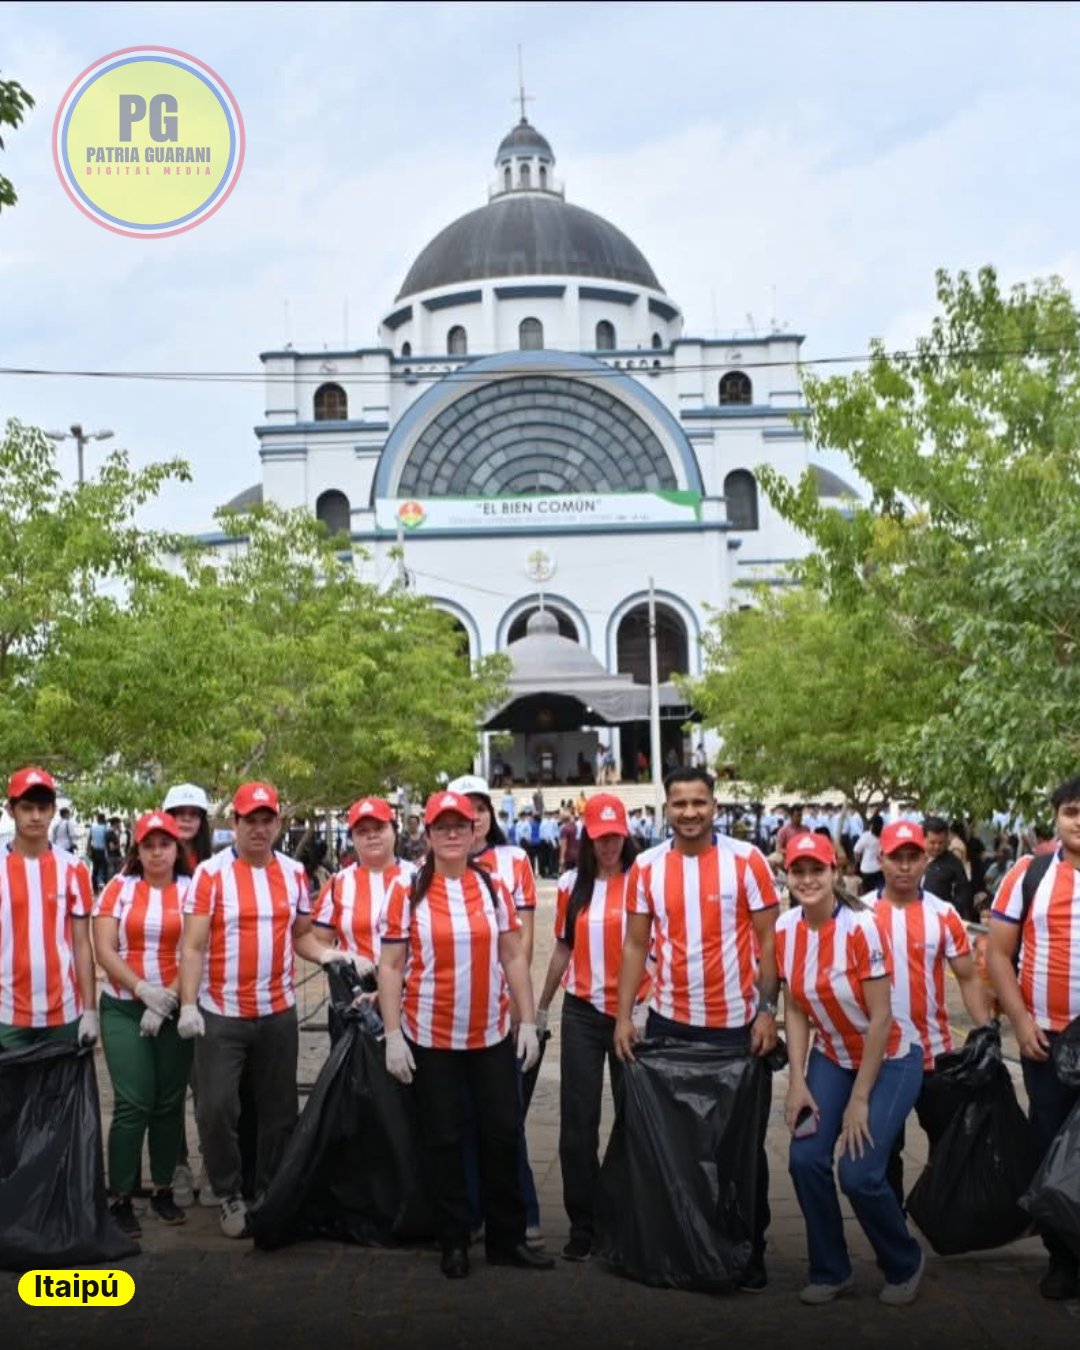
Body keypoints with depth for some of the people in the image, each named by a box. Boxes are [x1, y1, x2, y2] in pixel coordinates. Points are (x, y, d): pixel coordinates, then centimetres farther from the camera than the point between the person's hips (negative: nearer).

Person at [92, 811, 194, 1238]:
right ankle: (121, 1199, 2)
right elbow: (103, 950, -4)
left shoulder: (191, 890, 2)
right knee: (133, 1103, -7)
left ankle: (163, 1189, 21)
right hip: (124, 1009, -1)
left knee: (169, 1102, 8)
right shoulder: (119, 888, 2)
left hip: (175, 1010, 1)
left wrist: (168, 998, -14)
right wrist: (143, 989, -14)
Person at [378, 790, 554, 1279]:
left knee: (503, 1134, 7)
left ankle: (507, 1238, 20)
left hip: (493, 1035, 2)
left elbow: (513, 957, 6)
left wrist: (528, 1021, 1)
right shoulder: (408, 891, -5)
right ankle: (453, 1243, 20)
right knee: (443, 1141, 7)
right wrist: (392, 1035, -9)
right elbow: (390, 966, -4)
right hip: (431, 1038, -2)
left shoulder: (494, 886, 2)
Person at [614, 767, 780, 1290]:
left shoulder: (746, 860, -7)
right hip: (669, 1023, 2)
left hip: (736, 1024, -2)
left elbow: (768, 941, -4)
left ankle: (750, 1251, 20)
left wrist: (767, 1011, -11)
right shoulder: (646, 867, 0)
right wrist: (624, 1016, -3)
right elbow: (635, 946, 4)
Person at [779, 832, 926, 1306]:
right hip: (831, 1058, 5)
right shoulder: (786, 929, -8)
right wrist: (797, 1081, -10)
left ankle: (905, 1266, 15)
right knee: (806, 1159, -10)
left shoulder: (860, 927, -24)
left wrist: (859, 1099, -18)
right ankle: (831, 1271, 12)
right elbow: (795, 1010, -1)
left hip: (889, 1060, -5)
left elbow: (881, 1018, -21)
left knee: (859, 1173, -13)